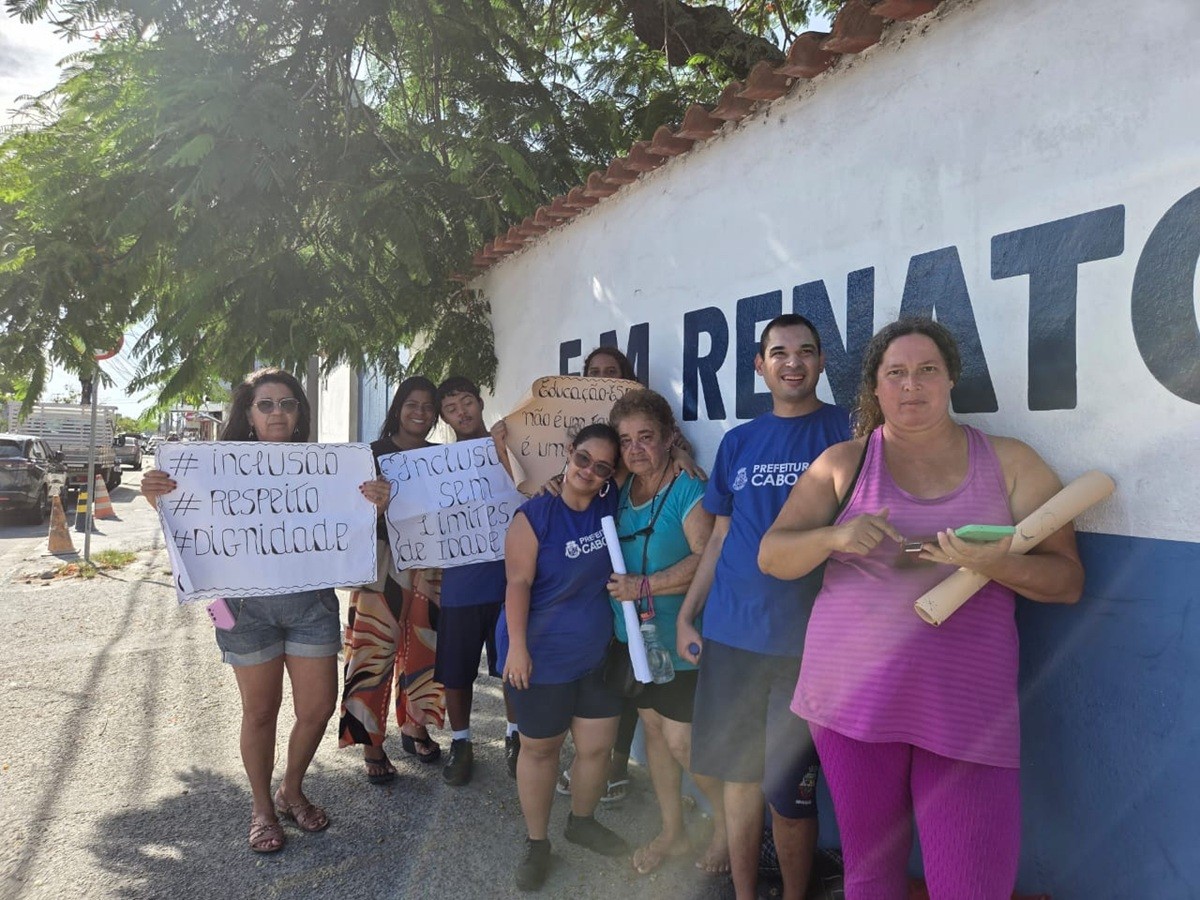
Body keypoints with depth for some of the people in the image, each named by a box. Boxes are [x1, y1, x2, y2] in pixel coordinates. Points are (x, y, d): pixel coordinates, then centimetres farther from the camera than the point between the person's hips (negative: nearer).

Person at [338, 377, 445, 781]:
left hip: (429, 564, 4)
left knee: (423, 646, 11)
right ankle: (372, 744, 7)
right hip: (384, 563, -4)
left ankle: (415, 728, 28)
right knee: (375, 650, -5)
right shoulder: (375, 453, -1)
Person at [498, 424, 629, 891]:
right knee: (540, 748, 11)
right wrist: (517, 646, -20)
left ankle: (582, 821, 42)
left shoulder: (610, 504, -4)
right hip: (543, 657, -5)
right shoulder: (534, 515, -17)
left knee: (598, 745, 15)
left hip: (599, 654, 5)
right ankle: (536, 842, 31)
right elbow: (518, 583, -18)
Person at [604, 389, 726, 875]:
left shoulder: (689, 491, -16)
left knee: (680, 740, -3)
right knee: (651, 727, 16)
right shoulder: (620, 492, 4)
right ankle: (672, 831, 34)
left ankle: (725, 819, 26)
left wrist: (644, 586, -24)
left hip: (678, 638, -7)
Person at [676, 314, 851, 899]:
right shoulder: (738, 443, 10)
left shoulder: (846, 432, -2)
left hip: (807, 638, -4)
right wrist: (687, 614, 10)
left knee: (787, 789, 3)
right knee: (738, 770, 14)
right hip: (731, 634, 4)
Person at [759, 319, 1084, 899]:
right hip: (854, 696, 1)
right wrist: (833, 536, -19)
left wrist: (998, 565, -17)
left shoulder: (1009, 463, 6)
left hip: (967, 708, 0)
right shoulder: (844, 463, 5)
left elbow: (1067, 580, 4)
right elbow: (772, 556, 2)